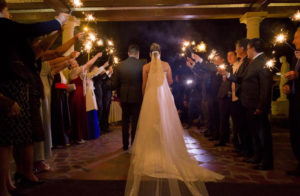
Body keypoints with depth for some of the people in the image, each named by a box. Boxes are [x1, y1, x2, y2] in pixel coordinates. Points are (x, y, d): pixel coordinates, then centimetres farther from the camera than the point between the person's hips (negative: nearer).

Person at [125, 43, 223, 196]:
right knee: (165, 124, 6)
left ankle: (151, 153, 10)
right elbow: (170, 81, 12)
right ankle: (166, 151, 10)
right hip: (164, 96, 0)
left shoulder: (146, 67, 2)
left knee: (151, 125, 6)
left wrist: (144, 97, 18)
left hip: (150, 96, 0)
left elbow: (144, 85, 4)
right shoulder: (166, 65, 3)